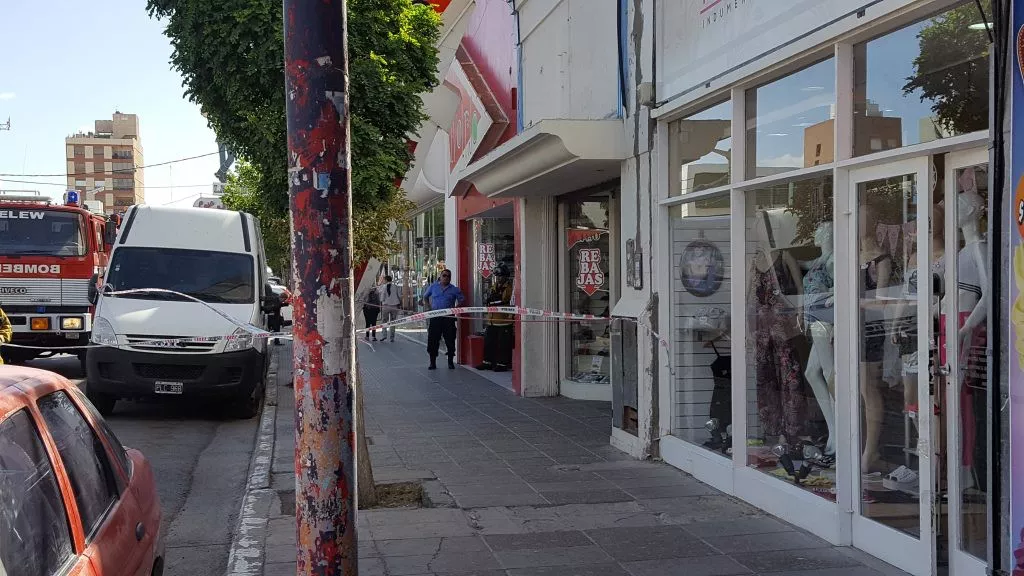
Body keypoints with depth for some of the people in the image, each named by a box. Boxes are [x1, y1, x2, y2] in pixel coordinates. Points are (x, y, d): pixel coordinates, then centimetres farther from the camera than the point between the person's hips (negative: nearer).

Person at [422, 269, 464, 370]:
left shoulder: (454, 289, 5)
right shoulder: (433, 287, 9)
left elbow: (461, 300, 10)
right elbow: (425, 297, 21)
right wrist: (429, 307, 7)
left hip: (449, 317, -1)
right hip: (435, 317, 1)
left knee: (450, 340, 2)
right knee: (433, 340, 0)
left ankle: (450, 362, 14)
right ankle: (433, 362, 8)